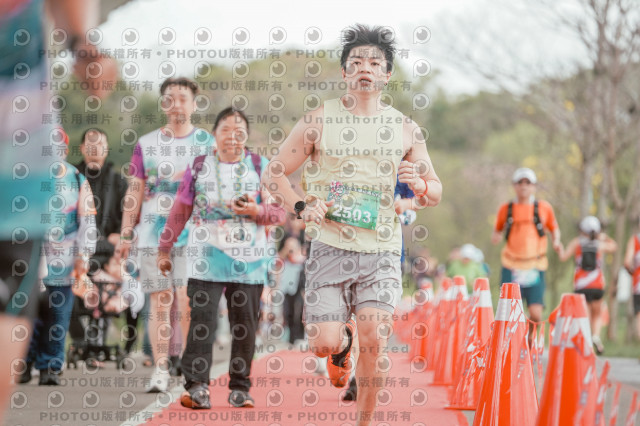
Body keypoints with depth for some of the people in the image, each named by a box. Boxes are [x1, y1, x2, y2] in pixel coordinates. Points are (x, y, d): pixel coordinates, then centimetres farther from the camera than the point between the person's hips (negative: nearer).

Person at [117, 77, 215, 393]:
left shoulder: (207, 142, 7)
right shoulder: (146, 144, 11)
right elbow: (135, 191, 11)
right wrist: (125, 233, 5)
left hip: (194, 233, -2)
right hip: (152, 233, 2)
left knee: (186, 300, -12)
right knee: (159, 301, 0)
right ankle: (161, 369, 4)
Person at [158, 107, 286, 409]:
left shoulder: (260, 167, 7)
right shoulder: (199, 167, 8)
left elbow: (279, 213, 6)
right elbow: (180, 211, 13)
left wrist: (257, 211, -14)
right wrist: (164, 249, 14)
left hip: (249, 261, 1)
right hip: (207, 259, -1)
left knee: (245, 327, 2)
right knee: (202, 323, -12)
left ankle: (240, 389, 10)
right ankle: (197, 386, -16)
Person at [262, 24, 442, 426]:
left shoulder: (405, 129, 6)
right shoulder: (320, 120, 2)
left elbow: (435, 192, 13)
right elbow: (274, 173, 6)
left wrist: (419, 185, -11)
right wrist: (301, 206, -11)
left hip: (382, 251, 0)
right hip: (330, 247, 0)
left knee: (374, 341, -13)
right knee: (323, 345, -6)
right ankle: (344, 339, 32)